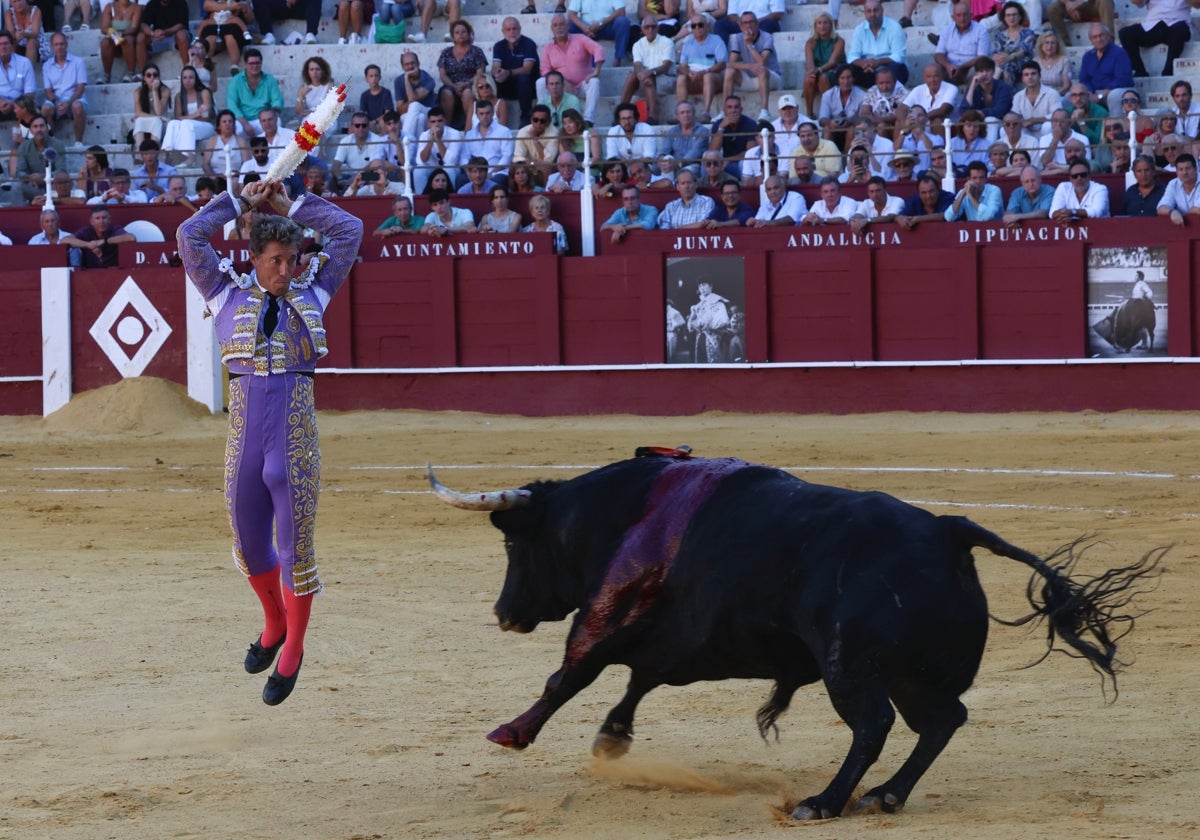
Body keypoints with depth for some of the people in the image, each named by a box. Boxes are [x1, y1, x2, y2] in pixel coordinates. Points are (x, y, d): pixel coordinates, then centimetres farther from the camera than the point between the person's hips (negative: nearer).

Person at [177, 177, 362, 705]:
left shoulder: (312, 296, 8)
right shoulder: (228, 298, 7)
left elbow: (350, 231, 10)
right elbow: (190, 236, 1)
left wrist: (291, 207, 13)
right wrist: (243, 201, 9)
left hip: (295, 447, -1)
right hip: (243, 449, 1)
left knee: (295, 551, 2)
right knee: (249, 548, 15)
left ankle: (292, 652, 20)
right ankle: (274, 626, 42)